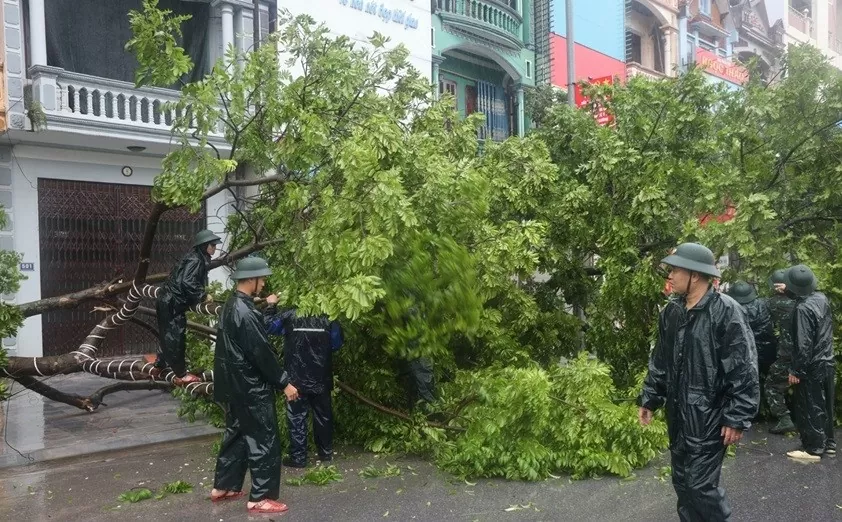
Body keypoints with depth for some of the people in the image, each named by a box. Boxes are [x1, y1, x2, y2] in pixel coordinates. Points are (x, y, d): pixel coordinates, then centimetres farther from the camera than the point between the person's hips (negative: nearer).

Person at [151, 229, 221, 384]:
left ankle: (159, 367, 34)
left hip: (172, 303, 10)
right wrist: (203, 296, -19)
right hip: (171, 303, -10)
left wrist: (201, 295, 8)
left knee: (169, 336, 20)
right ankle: (181, 374, 3)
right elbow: (187, 283, -28)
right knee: (176, 337, -4)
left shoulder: (199, 260, 14)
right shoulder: (195, 260, -18)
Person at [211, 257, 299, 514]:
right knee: (264, 440, -1)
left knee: (236, 434, 21)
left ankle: (223, 486, 32)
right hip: (250, 387, -10)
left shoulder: (232, 306, 7)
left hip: (235, 385, 10)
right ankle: (261, 498, 6)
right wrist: (284, 382, -18)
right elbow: (261, 352, -24)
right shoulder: (245, 312, -24)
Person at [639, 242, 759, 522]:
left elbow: (744, 370, -16)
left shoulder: (726, 311, -16)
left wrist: (737, 418, -16)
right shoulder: (671, 312, 6)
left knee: (701, 484, -5)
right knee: (682, 482, 15)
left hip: (709, 417, -7)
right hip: (677, 414, 7)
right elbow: (659, 360, 16)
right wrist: (649, 399, 16)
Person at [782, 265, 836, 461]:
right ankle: (828, 443, 29)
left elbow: (803, 344, -23)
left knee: (810, 409, 2)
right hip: (827, 364, 8)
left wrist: (796, 370, -17)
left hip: (812, 368, -8)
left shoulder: (803, 308, -23)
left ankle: (813, 449, 9)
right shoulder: (821, 298, 0)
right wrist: (788, 290, 33)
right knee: (824, 406, 19)